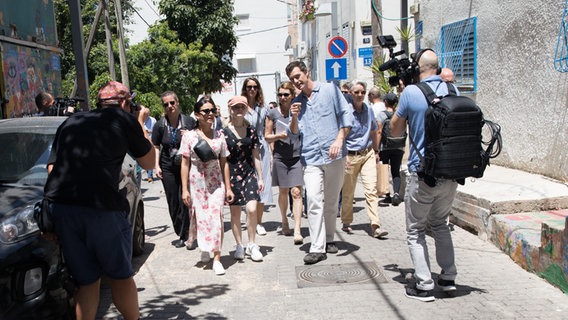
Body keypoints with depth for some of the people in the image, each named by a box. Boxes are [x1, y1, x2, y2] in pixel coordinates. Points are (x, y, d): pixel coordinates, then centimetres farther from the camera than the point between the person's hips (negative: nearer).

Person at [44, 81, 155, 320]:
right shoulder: (124, 119, 6)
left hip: (61, 208, 5)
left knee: (87, 281, 15)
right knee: (121, 275, 14)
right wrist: (140, 124, 24)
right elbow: (148, 162, 15)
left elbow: (52, 168, 17)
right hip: (103, 208, -4)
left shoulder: (70, 123, 20)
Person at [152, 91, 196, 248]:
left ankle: (183, 236, 10)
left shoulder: (189, 122, -3)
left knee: (185, 201, -3)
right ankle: (181, 233, 22)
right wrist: (157, 166, 0)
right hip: (168, 168, 2)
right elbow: (156, 147, 8)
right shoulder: (160, 125, 1)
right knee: (173, 203, 8)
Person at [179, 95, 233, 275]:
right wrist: (184, 189, -7)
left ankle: (217, 258, 1)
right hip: (196, 183, -1)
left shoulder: (219, 136, 4)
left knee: (216, 217, -4)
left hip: (216, 183, 1)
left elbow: (224, 163, 6)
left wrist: (228, 187, 5)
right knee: (200, 217, 6)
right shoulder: (189, 136, -3)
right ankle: (204, 248, 33)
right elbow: (185, 164, -3)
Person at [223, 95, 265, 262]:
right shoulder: (224, 132, -2)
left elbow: (256, 156, 8)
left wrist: (260, 178, 6)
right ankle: (239, 246, 21)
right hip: (232, 175, -1)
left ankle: (252, 245, 5)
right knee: (235, 212, 6)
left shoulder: (251, 130, 5)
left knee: (252, 209, -12)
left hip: (249, 173, 1)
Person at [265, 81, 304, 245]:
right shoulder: (273, 113, 4)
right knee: (283, 191, 13)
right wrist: (278, 135, -11)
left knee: (296, 192, -9)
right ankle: (284, 221, 35)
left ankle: (297, 230, -10)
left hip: (297, 156, -1)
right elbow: (267, 136, 7)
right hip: (280, 158, 2)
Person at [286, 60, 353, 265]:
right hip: (311, 158, 1)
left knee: (332, 202, 9)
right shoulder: (296, 103, 14)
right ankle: (317, 248, -11)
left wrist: (339, 140, -12)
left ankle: (328, 239, 25)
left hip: (334, 155, -1)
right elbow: (293, 134, 12)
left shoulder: (330, 90, 6)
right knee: (314, 201, -13)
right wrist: (294, 117, -7)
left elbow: (346, 115, 1)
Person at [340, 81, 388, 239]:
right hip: (350, 156, -3)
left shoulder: (369, 110, 7)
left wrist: (376, 151, 21)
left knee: (371, 189, -7)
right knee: (348, 192, 8)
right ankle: (346, 222, 25)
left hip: (367, 154, 3)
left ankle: (375, 226, -8)